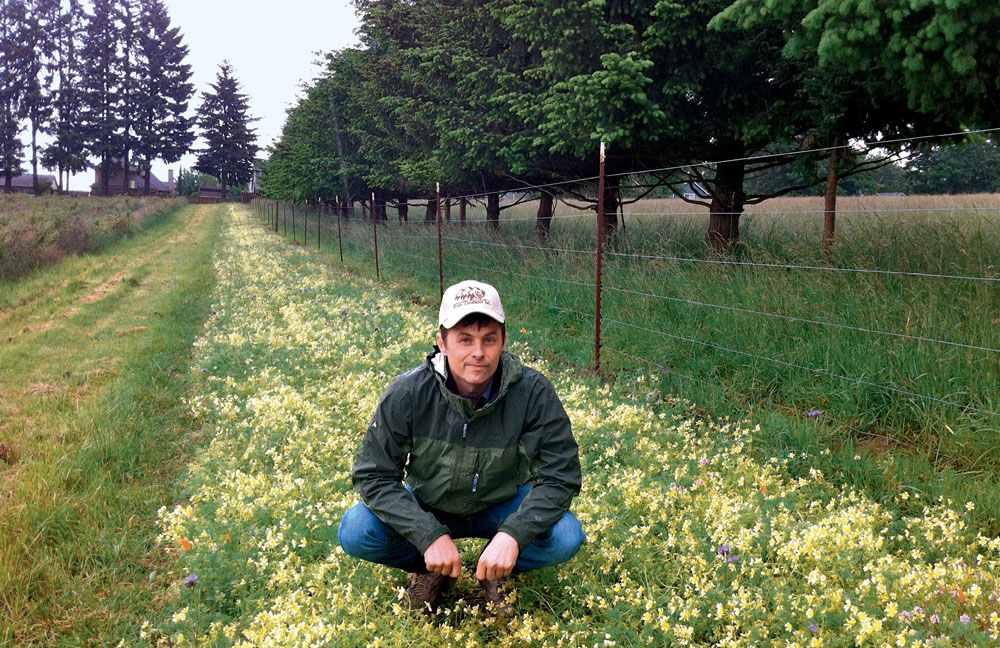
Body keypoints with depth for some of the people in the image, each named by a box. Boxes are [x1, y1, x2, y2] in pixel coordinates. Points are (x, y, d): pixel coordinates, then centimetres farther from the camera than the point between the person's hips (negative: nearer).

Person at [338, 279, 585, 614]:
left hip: (500, 506, 0)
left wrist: (512, 535, -37)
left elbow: (560, 476, -22)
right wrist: (430, 535, -33)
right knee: (355, 533, -25)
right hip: (426, 508, 0)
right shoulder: (408, 394, -25)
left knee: (566, 537, -27)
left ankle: (495, 568, 5)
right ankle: (431, 568, 5)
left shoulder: (533, 392, -26)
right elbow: (374, 475, -21)